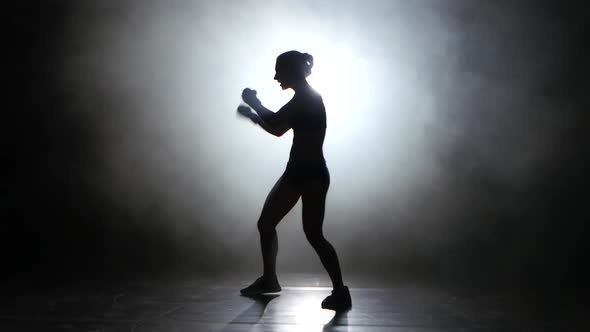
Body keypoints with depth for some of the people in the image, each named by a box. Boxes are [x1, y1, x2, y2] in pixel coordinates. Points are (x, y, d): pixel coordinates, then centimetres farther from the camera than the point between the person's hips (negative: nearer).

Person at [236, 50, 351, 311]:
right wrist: (252, 113, 19)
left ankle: (340, 293, -4)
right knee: (265, 223, 14)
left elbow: (276, 124, -22)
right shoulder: (303, 99, 15)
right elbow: (278, 128, 25)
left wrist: (253, 103, -7)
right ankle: (269, 280, 29)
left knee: (313, 234, -12)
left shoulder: (309, 98, -14)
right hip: (297, 171, 10)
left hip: (312, 173, -10)